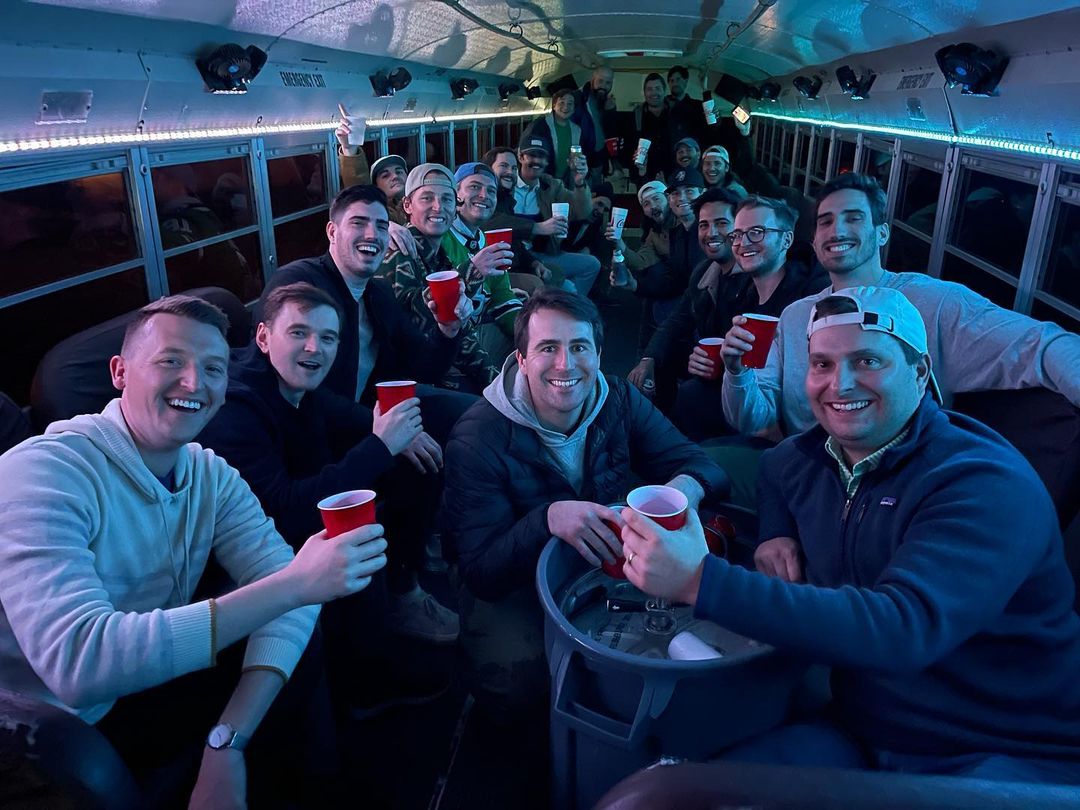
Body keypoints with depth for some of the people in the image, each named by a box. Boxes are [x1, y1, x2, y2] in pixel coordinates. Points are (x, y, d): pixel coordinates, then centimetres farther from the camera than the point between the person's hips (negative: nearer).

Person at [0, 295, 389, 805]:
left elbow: (286, 585, -14)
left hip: (154, 690, 6)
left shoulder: (211, 475, -3)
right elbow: (78, 661, -36)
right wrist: (291, 584, -41)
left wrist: (229, 741, -28)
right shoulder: (42, 473, -23)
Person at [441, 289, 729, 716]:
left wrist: (686, 487, -33)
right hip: (511, 585, -4)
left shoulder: (619, 401, -9)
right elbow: (480, 573, -24)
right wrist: (548, 520, -44)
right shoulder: (478, 439, -22)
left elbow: (694, 461, -6)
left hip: (608, 564, 4)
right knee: (517, 680, -31)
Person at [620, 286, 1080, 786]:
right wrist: (777, 534, 2)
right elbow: (771, 471, 26)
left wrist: (701, 581, -41)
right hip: (864, 736, 5)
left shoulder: (988, 486, -20)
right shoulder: (804, 459, 1)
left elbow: (901, 630, -35)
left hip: (1013, 757, -5)